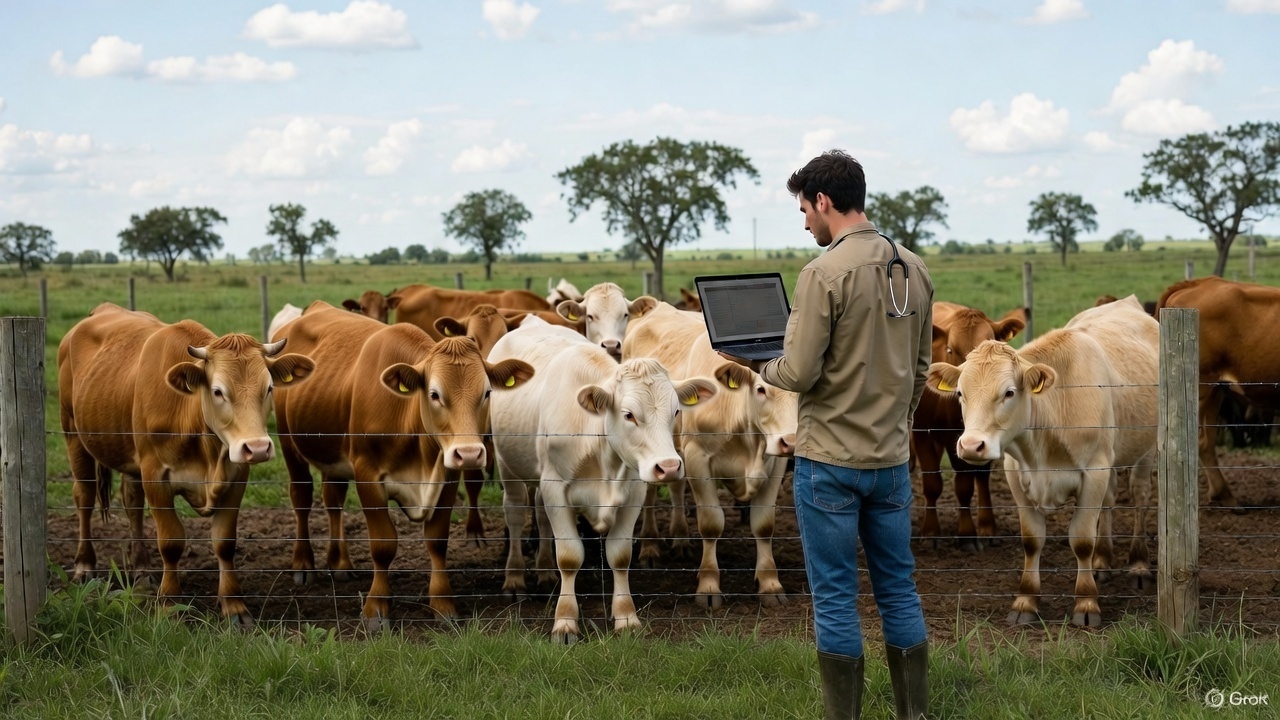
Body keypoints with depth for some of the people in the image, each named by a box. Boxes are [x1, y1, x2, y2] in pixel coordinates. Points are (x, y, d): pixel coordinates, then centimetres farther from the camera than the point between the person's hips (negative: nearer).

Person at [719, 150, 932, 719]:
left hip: (829, 460, -6)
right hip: (892, 458, 6)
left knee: (835, 598, 2)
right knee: (898, 591, 13)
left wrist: (758, 363, 3)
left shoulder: (824, 273, -16)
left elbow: (798, 373, -17)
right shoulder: (914, 271, 6)